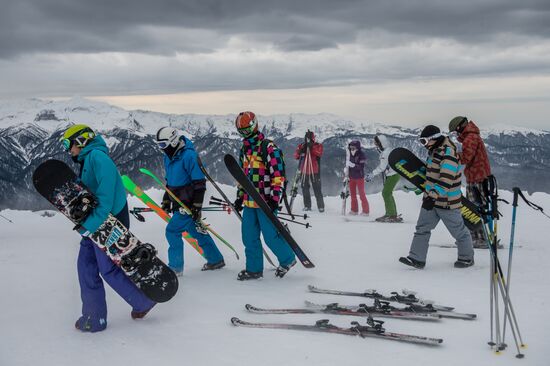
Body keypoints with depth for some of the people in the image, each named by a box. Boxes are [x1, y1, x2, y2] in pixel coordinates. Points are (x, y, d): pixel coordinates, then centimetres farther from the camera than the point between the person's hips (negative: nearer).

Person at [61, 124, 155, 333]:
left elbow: (106, 192, -24)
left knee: (109, 270, -1)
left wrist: (90, 224, -25)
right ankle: (94, 318, 16)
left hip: (108, 222, -10)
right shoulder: (87, 160, 16)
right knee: (86, 266, 8)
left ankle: (144, 301, 17)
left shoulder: (97, 156, -16)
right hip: (95, 224, 10)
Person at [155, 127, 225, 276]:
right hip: (178, 203, 8)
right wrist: (166, 200, 21)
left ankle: (175, 266, 0)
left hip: (189, 203, -8)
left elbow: (200, 182, -18)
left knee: (172, 231, -10)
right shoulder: (168, 157, 10)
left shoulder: (189, 156, -18)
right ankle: (216, 260, 27)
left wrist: (197, 205, -20)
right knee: (197, 232, 14)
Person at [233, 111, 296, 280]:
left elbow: (278, 174, -15)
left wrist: (275, 198, -19)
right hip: (249, 202, 8)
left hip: (266, 201, -8)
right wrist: (240, 197, 21)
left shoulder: (268, 147, -10)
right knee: (249, 237, 8)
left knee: (270, 236, -4)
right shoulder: (244, 149, 17)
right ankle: (254, 269, 19)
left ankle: (288, 259, 19)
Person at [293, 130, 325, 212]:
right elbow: (296, 156, 3)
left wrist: (312, 147, -23)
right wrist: (300, 151, -15)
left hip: (315, 171, -3)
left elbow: (320, 153, -16)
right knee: (305, 188, 5)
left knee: (317, 189, -5)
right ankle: (307, 205, 13)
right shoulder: (301, 146, 11)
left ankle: (321, 206, -2)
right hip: (304, 171, 3)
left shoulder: (318, 145, 4)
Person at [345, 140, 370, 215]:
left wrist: (352, 165, -31)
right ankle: (354, 210, 21)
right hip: (352, 177, 6)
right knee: (353, 194, 11)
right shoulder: (351, 155, 4)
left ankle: (365, 211, 5)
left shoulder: (362, 155, -14)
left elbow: (361, 167, -21)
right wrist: (347, 175, 11)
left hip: (359, 177, -6)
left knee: (362, 194, -2)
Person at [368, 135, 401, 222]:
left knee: (386, 193, -11)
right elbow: (381, 166, 17)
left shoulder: (386, 152, -20)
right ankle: (390, 213, 23)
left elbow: (382, 167, -23)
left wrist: (372, 174, -19)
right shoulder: (384, 152, 11)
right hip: (390, 175, 10)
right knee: (387, 194, 15)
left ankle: (392, 215, -10)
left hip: (393, 175, -10)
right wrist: (372, 175, 11)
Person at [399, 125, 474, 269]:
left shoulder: (448, 153, -21)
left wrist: (433, 196, -33)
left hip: (446, 202, -9)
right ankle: (417, 258, 6)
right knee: (422, 227, 4)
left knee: (459, 230, 7)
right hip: (431, 198, 9)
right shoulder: (434, 150, 10)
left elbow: (446, 180, -28)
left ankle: (467, 258, 24)